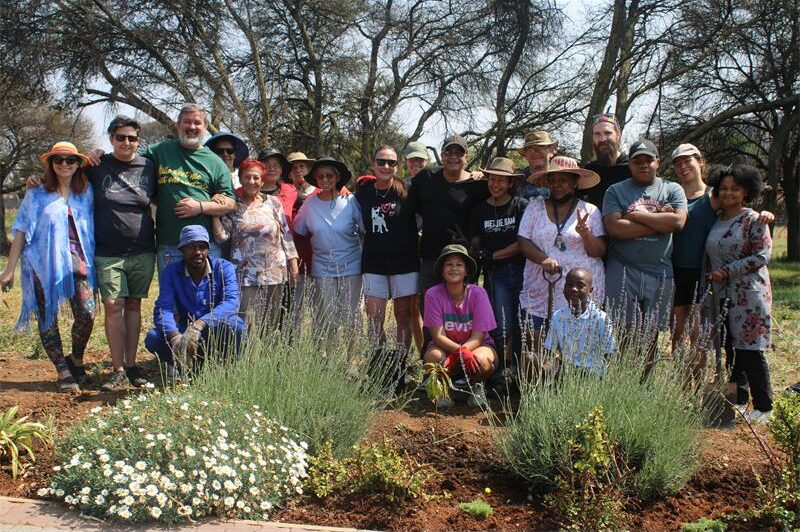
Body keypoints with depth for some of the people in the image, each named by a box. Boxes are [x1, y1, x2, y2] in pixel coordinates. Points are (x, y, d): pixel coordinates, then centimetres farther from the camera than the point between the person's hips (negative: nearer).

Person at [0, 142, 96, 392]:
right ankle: (63, 372, 14)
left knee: (87, 313, -13)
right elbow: (21, 232, 5)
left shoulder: (86, 192, 10)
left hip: (77, 260, 1)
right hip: (43, 263, -1)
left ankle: (76, 360, 12)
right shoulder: (37, 195, 6)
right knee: (48, 318, 1)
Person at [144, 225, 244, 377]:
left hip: (217, 332, -2)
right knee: (152, 337, -25)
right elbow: (163, 308, -15)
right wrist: (175, 337, -37)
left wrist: (199, 325, -41)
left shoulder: (223, 268, -10)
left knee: (232, 324, -36)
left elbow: (231, 302, -25)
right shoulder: (171, 272, -3)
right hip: (184, 329, 2)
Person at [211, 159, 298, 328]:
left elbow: (286, 233, 9)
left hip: (274, 273, 2)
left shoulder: (273, 202, 8)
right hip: (246, 275, -2)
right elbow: (221, 237, -2)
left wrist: (292, 261, 5)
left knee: (270, 324, 6)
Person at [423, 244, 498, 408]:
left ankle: (476, 386, 3)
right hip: (444, 346, 0)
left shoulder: (478, 294, -15)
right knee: (433, 357, -34)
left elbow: (478, 337, -17)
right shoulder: (433, 295, -14)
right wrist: (460, 351, -36)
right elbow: (438, 336, -16)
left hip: (476, 345, 0)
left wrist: (453, 357, -34)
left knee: (481, 360, -35)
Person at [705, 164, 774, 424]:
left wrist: (727, 272, -15)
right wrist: (711, 276, 5)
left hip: (749, 295, -6)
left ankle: (763, 407, 5)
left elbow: (762, 256, -13)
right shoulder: (716, 220, 12)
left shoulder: (754, 220, -6)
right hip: (723, 296, 6)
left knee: (750, 350, -5)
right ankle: (739, 399, 22)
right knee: (731, 349, 10)